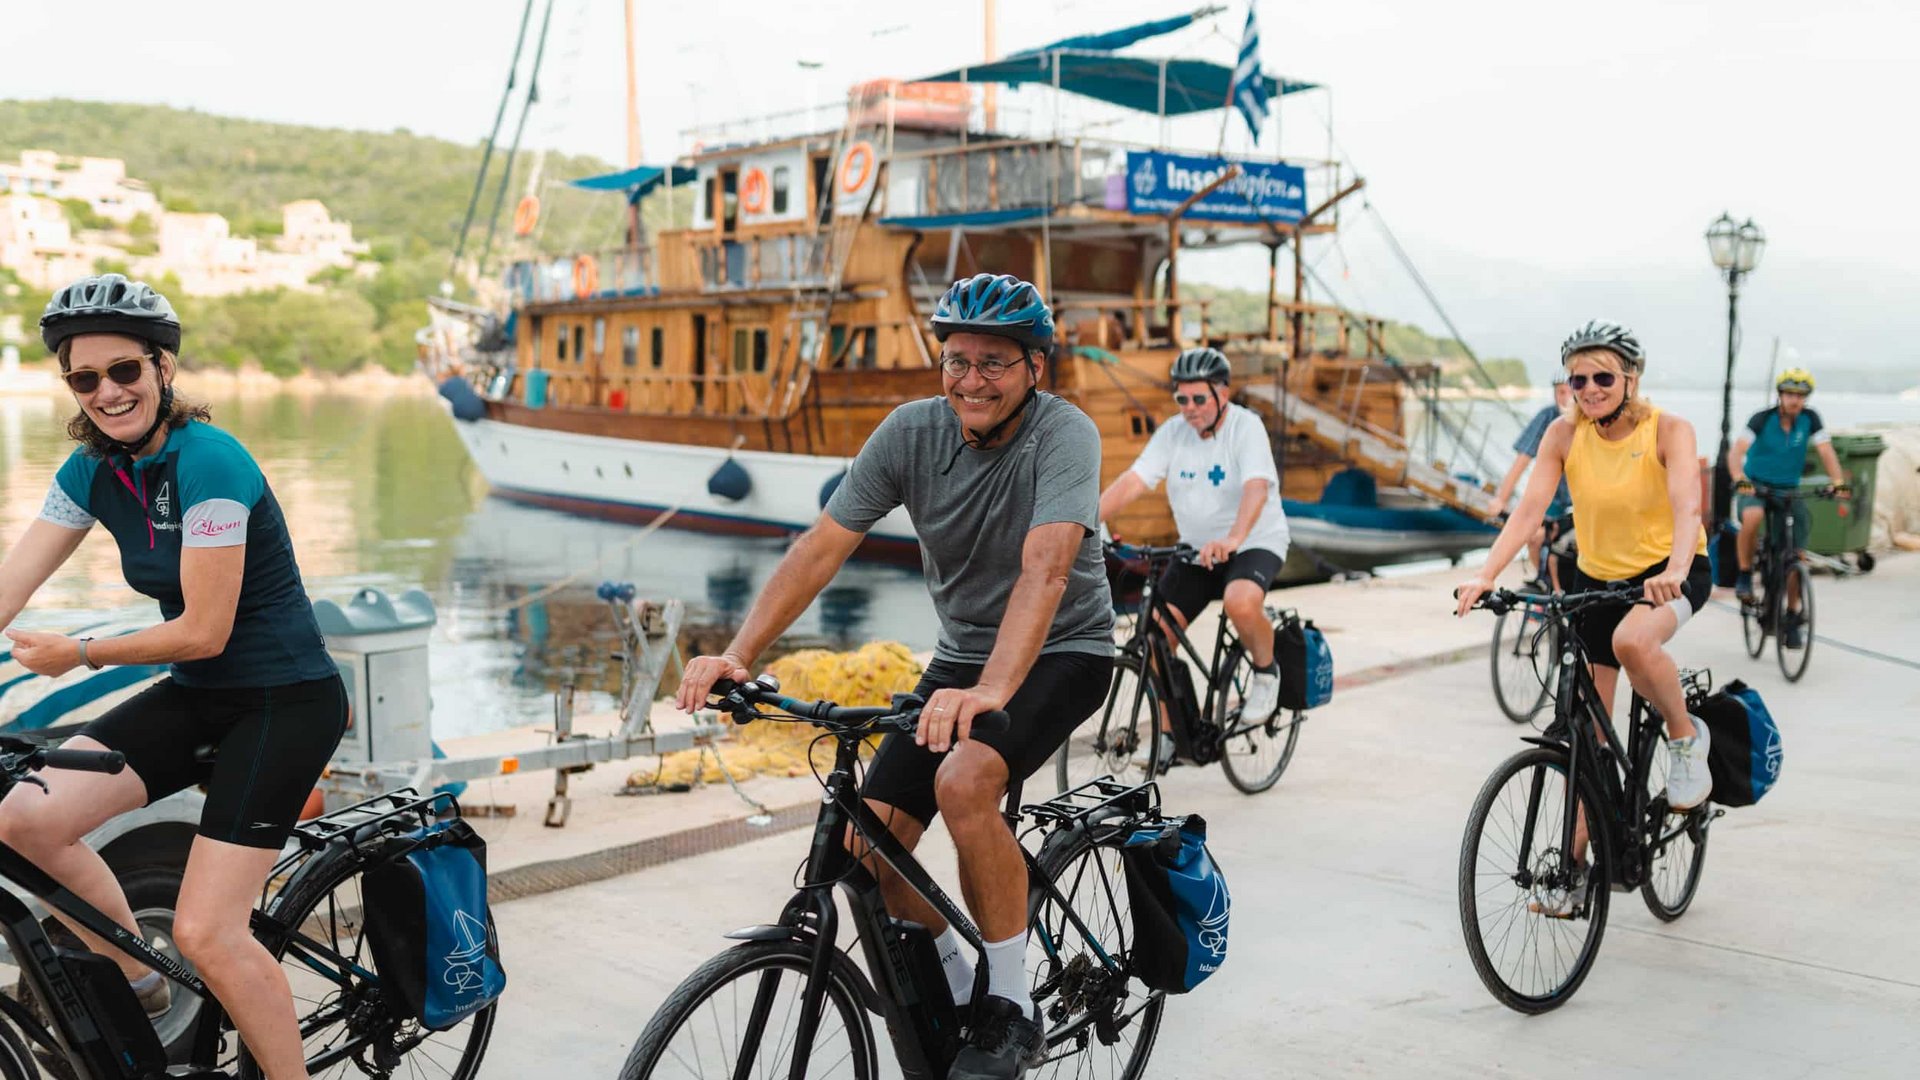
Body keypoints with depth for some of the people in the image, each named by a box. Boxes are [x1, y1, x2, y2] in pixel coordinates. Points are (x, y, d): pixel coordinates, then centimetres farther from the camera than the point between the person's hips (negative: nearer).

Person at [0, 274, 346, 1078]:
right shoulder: (93, 470, 3)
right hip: (197, 695, 7)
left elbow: (204, 631, -19)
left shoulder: (207, 460, -20)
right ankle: (139, 990, 14)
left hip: (285, 702, -7)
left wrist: (82, 653, -6)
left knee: (204, 932, -12)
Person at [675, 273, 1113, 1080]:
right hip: (960, 653, 5)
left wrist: (990, 692, -53)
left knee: (963, 780, -33)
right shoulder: (912, 431, -10)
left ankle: (1012, 1012, -13)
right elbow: (821, 548, -14)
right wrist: (738, 655, -26)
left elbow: (1045, 569, -38)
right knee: (868, 847, -8)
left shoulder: (1064, 434, -22)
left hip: (1063, 651, -5)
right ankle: (956, 992, 20)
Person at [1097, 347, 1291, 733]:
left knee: (1240, 603, -36)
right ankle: (1166, 734, 7)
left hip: (1255, 543, -5)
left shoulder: (1246, 426, -16)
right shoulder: (1173, 432, -3)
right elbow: (1132, 481, -12)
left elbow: (1257, 488, -31)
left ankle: (1265, 671, -4)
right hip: (1195, 548, 5)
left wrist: (1232, 539, -50)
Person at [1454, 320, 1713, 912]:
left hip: (1671, 573, -4)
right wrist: (1485, 576, -30)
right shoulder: (1565, 435, -9)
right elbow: (1529, 510, -16)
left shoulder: (1670, 431, -16)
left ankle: (1686, 736, -7)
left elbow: (1686, 507, -30)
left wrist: (1674, 571, -49)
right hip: (1595, 577, 4)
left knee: (1632, 641, -38)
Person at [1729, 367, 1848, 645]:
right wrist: (1739, 478, -44)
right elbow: (1736, 451, -25)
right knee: (1753, 517, -38)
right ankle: (1745, 574, -16)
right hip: (1755, 487, -3)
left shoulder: (1810, 419, -6)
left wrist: (1838, 481, -31)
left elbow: (1826, 451, -13)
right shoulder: (1763, 419, -14)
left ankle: (1792, 616, 14)